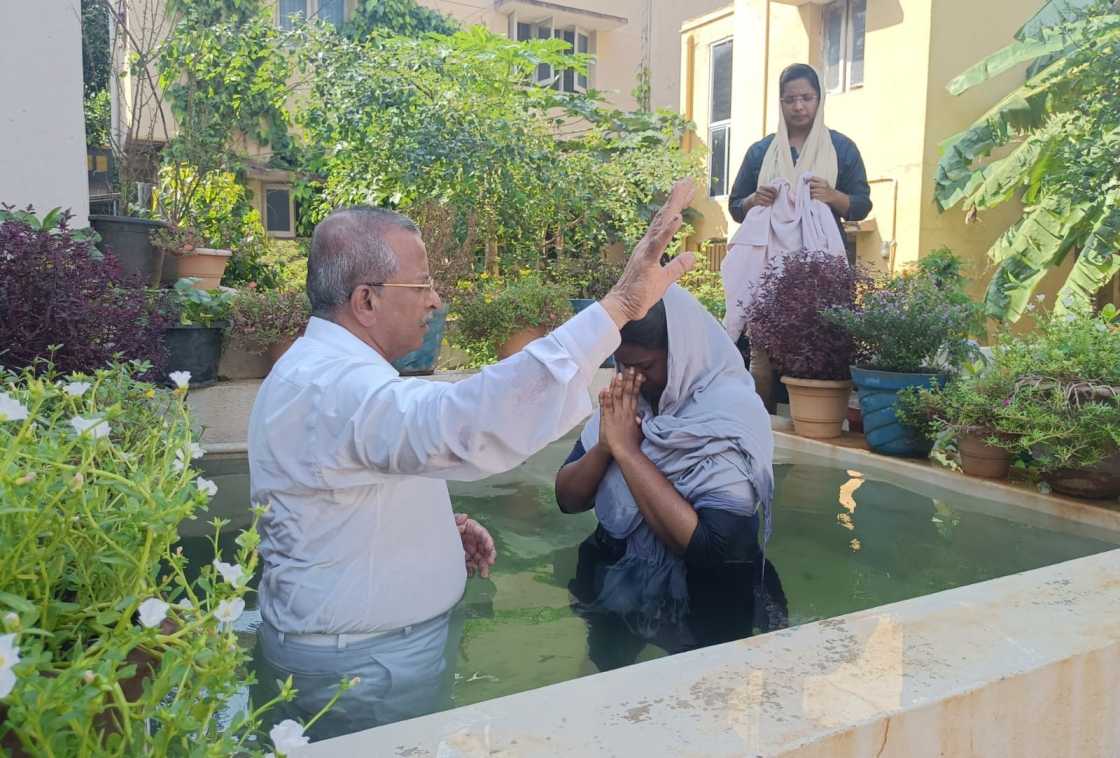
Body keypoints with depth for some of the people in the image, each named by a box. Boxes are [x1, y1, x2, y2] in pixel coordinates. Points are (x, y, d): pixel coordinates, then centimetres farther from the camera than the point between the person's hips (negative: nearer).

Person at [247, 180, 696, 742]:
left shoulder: (319, 367, 6)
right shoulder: (338, 389, -30)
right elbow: (470, 423, -48)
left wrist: (439, 525, 2)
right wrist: (617, 307, -49)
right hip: (363, 670, -9)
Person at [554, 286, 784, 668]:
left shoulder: (730, 416, -22)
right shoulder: (624, 401, -4)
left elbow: (711, 548, -31)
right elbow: (567, 500, -1)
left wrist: (627, 449, -26)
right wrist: (605, 445, -21)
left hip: (697, 612, -5)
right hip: (617, 595, 6)